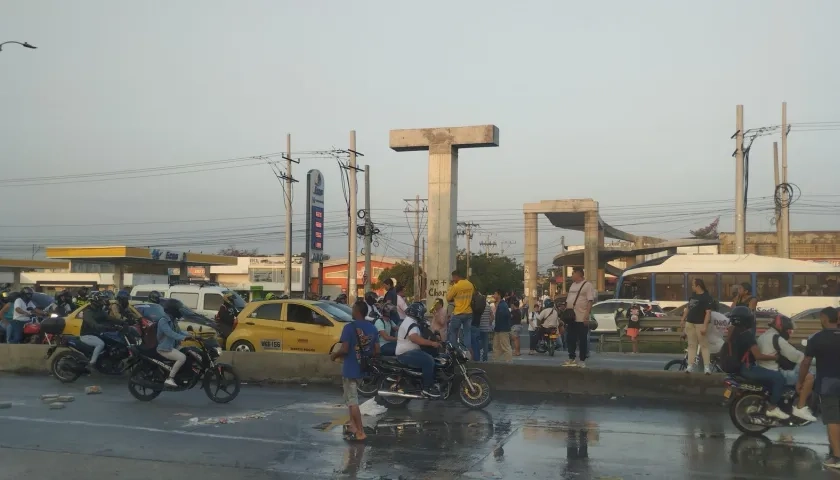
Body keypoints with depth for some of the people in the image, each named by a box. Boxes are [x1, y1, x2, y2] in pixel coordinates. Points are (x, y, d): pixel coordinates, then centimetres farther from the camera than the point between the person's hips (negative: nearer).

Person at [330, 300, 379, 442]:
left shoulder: (349, 327, -17)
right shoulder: (372, 328, 2)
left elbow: (344, 349, -22)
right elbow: (376, 351, 3)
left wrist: (334, 355, -3)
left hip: (350, 369, -7)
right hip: (362, 368, 7)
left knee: (352, 401, -1)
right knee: (352, 398, 23)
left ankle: (360, 432, -2)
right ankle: (353, 425, 27)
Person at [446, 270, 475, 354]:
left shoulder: (456, 286, -14)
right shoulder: (470, 285, 5)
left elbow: (448, 298, -5)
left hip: (458, 313, -5)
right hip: (469, 313, 6)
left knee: (453, 333, 9)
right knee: (467, 333, 10)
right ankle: (468, 351, 6)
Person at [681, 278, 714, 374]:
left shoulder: (707, 297, -10)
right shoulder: (693, 295, 13)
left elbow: (708, 312, -17)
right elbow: (688, 308, 21)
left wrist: (705, 326, -23)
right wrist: (683, 320, 18)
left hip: (700, 324, -7)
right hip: (690, 323, 7)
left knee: (704, 345, -4)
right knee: (691, 345, 6)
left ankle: (707, 367, -4)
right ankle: (690, 365, 6)